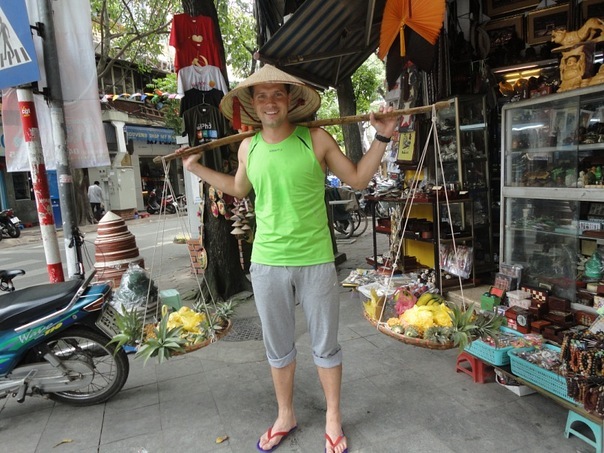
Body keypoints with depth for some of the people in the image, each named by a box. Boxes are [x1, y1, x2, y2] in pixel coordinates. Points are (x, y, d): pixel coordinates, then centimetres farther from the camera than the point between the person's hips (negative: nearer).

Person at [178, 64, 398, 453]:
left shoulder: (316, 139, -6)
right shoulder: (248, 148, 3)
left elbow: (358, 178, 3)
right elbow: (239, 189, 23)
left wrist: (382, 137, -6)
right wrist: (197, 168, 22)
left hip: (316, 261, -2)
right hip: (267, 263, 3)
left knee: (325, 345, 12)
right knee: (278, 347, 17)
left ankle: (333, 418, 35)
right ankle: (286, 416, 40)